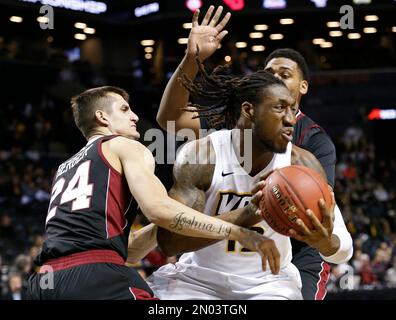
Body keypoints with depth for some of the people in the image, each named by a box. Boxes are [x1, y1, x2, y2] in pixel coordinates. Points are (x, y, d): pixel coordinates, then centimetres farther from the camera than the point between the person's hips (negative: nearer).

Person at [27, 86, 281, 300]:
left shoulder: (65, 169, 33)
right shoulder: (125, 147, 11)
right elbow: (159, 208, -9)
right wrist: (241, 234, -8)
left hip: (47, 281, 8)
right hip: (94, 276, -8)